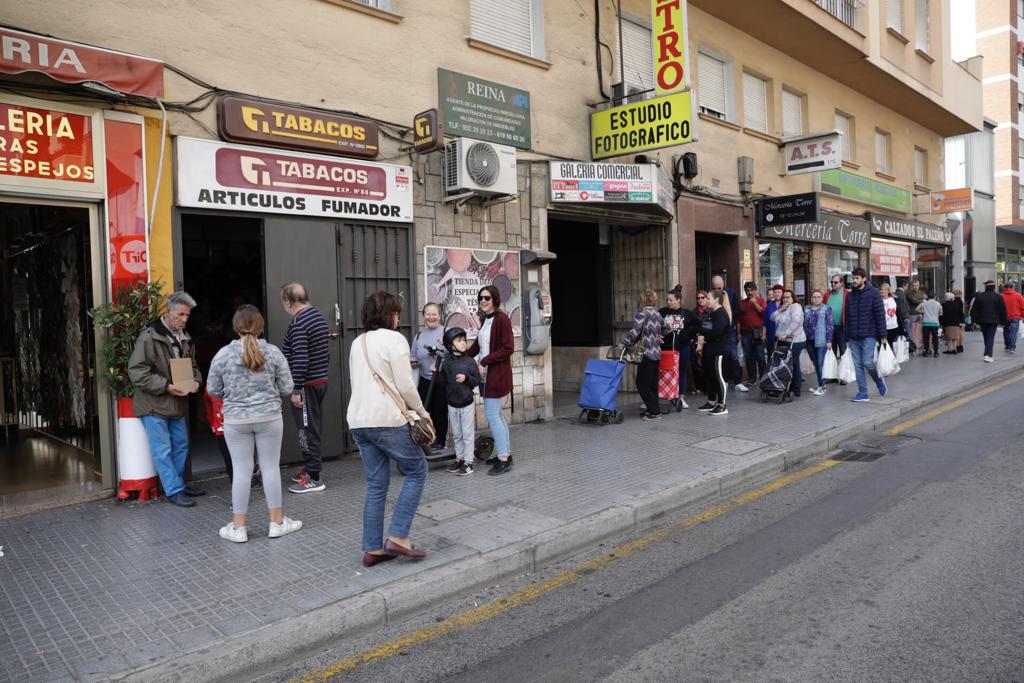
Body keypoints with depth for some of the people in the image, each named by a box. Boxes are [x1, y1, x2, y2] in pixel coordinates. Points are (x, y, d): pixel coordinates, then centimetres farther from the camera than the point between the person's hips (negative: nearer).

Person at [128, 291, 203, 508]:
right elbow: (136, 371, -19)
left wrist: (195, 381, -3)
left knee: (181, 445, 16)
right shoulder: (149, 337, -16)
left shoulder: (184, 337, 7)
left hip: (177, 403, 8)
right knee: (162, 450, -1)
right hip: (153, 404, -8)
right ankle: (174, 490, 8)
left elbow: (192, 364, 18)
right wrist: (166, 386, -23)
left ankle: (179, 484, 31)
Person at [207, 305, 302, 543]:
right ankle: (277, 522, 17)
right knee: (271, 468, 8)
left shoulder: (223, 354, -6)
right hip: (269, 417, 0)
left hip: (236, 420, 0)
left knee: (241, 471, 7)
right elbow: (286, 388, -3)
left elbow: (213, 390, 2)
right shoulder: (273, 352, -6)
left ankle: (238, 527, 15)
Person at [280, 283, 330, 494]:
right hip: (321, 380, 9)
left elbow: (300, 359, -24)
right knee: (313, 428, 17)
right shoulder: (318, 316, 12)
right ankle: (309, 468, 28)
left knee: (307, 431, -3)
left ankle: (314, 478, 3)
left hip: (306, 384, -9)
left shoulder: (298, 323, -18)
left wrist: (296, 390, -21)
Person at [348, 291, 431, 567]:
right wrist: (422, 412, 3)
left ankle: (373, 549, 16)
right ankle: (398, 537, 2)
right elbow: (405, 386, -12)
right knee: (417, 471, 8)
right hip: (387, 420, -7)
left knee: (376, 485, 13)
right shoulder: (394, 339, -8)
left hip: (358, 420, 8)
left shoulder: (357, 342, 16)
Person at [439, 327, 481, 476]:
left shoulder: (470, 361, -6)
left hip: (467, 403, -2)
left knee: (468, 434, 3)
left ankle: (468, 462, 11)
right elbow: (442, 384, -1)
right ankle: (459, 458, 28)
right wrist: (436, 373, -16)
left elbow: (477, 380, -6)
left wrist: (466, 378, -21)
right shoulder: (446, 363, -3)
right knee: (456, 435, 14)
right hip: (452, 404, 3)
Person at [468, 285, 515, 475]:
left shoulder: (501, 319, -13)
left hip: (497, 374, -9)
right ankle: (505, 453, 22)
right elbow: (477, 345, 20)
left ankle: (503, 459, -3)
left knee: (491, 415, -8)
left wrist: (484, 361, -17)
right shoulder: (486, 319, 13)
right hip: (486, 374, 9)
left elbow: (508, 349, -18)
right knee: (496, 414, 13)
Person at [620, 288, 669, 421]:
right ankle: (654, 409, 18)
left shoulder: (642, 312, -11)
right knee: (653, 383, 14)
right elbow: (665, 328, 27)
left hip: (647, 352, -8)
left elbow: (635, 331, -20)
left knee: (642, 383, -4)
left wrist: (624, 344, -16)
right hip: (656, 352, 8)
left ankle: (654, 411, -4)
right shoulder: (657, 313, 12)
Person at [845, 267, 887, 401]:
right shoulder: (850, 296, 11)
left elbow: (880, 315, -6)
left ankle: (879, 381, 20)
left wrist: (882, 335, -10)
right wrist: (847, 338, 12)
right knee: (858, 365, 3)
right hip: (854, 338, 5)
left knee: (867, 363, -9)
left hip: (868, 336, -5)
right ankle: (863, 393, 9)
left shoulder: (873, 293, -3)